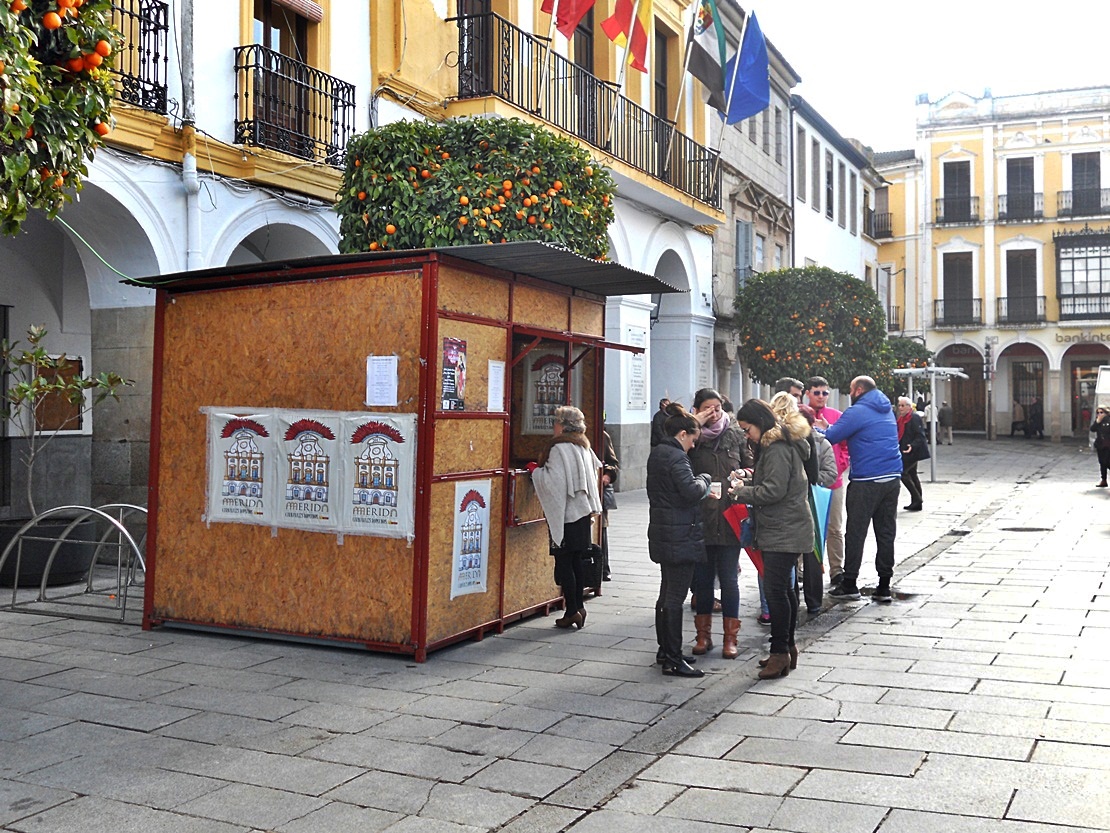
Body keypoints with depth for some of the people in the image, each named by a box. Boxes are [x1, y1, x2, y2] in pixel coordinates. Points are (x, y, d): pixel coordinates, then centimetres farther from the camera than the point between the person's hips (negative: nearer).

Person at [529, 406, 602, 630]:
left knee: (564, 561, -2)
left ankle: (571, 611, 0)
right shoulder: (584, 447, 10)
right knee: (578, 560, 12)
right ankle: (579, 605, 16)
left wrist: (535, 470, -3)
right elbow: (594, 472, 19)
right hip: (583, 511, 8)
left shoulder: (559, 449, -15)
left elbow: (552, 481, -19)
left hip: (565, 514, -8)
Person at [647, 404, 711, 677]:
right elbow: (692, 491, -27)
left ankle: (665, 650, 27)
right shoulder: (676, 457, -17)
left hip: (663, 532, 10)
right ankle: (673, 660, -1)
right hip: (680, 535, -10)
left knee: (667, 593, 17)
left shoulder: (657, 453, 13)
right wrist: (704, 479, -6)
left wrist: (700, 488, 9)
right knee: (675, 597, -5)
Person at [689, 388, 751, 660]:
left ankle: (730, 637, 15)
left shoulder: (736, 436, 5)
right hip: (700, 522, 0)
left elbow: (750, 470, 10)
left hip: (730, 521, 0)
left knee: (729, 580, 5)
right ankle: (703, 635, 23)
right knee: (702, 579, 10)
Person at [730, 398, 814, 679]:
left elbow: (774, 490, -22)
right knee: (784, 588, 15)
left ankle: (780, 652, -3)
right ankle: (787, 647, 24)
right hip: (783, 531, 11)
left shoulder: (778, 449, -17)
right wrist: (748, 480, 7)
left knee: (776, 590, -9)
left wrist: (741, 492, -10)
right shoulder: (778, 444, 16)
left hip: (784, 533, -11)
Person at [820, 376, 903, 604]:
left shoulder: (857, 412, -8)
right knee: (886, 532, 8)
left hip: (865, 482, -7)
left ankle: (849, 584, 5)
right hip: (892, 479, 7)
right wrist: (828, 428, 25)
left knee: (855, 533, 1)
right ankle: (884, 587, 11)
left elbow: (829, 438, -10)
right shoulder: (887, 411, 18)